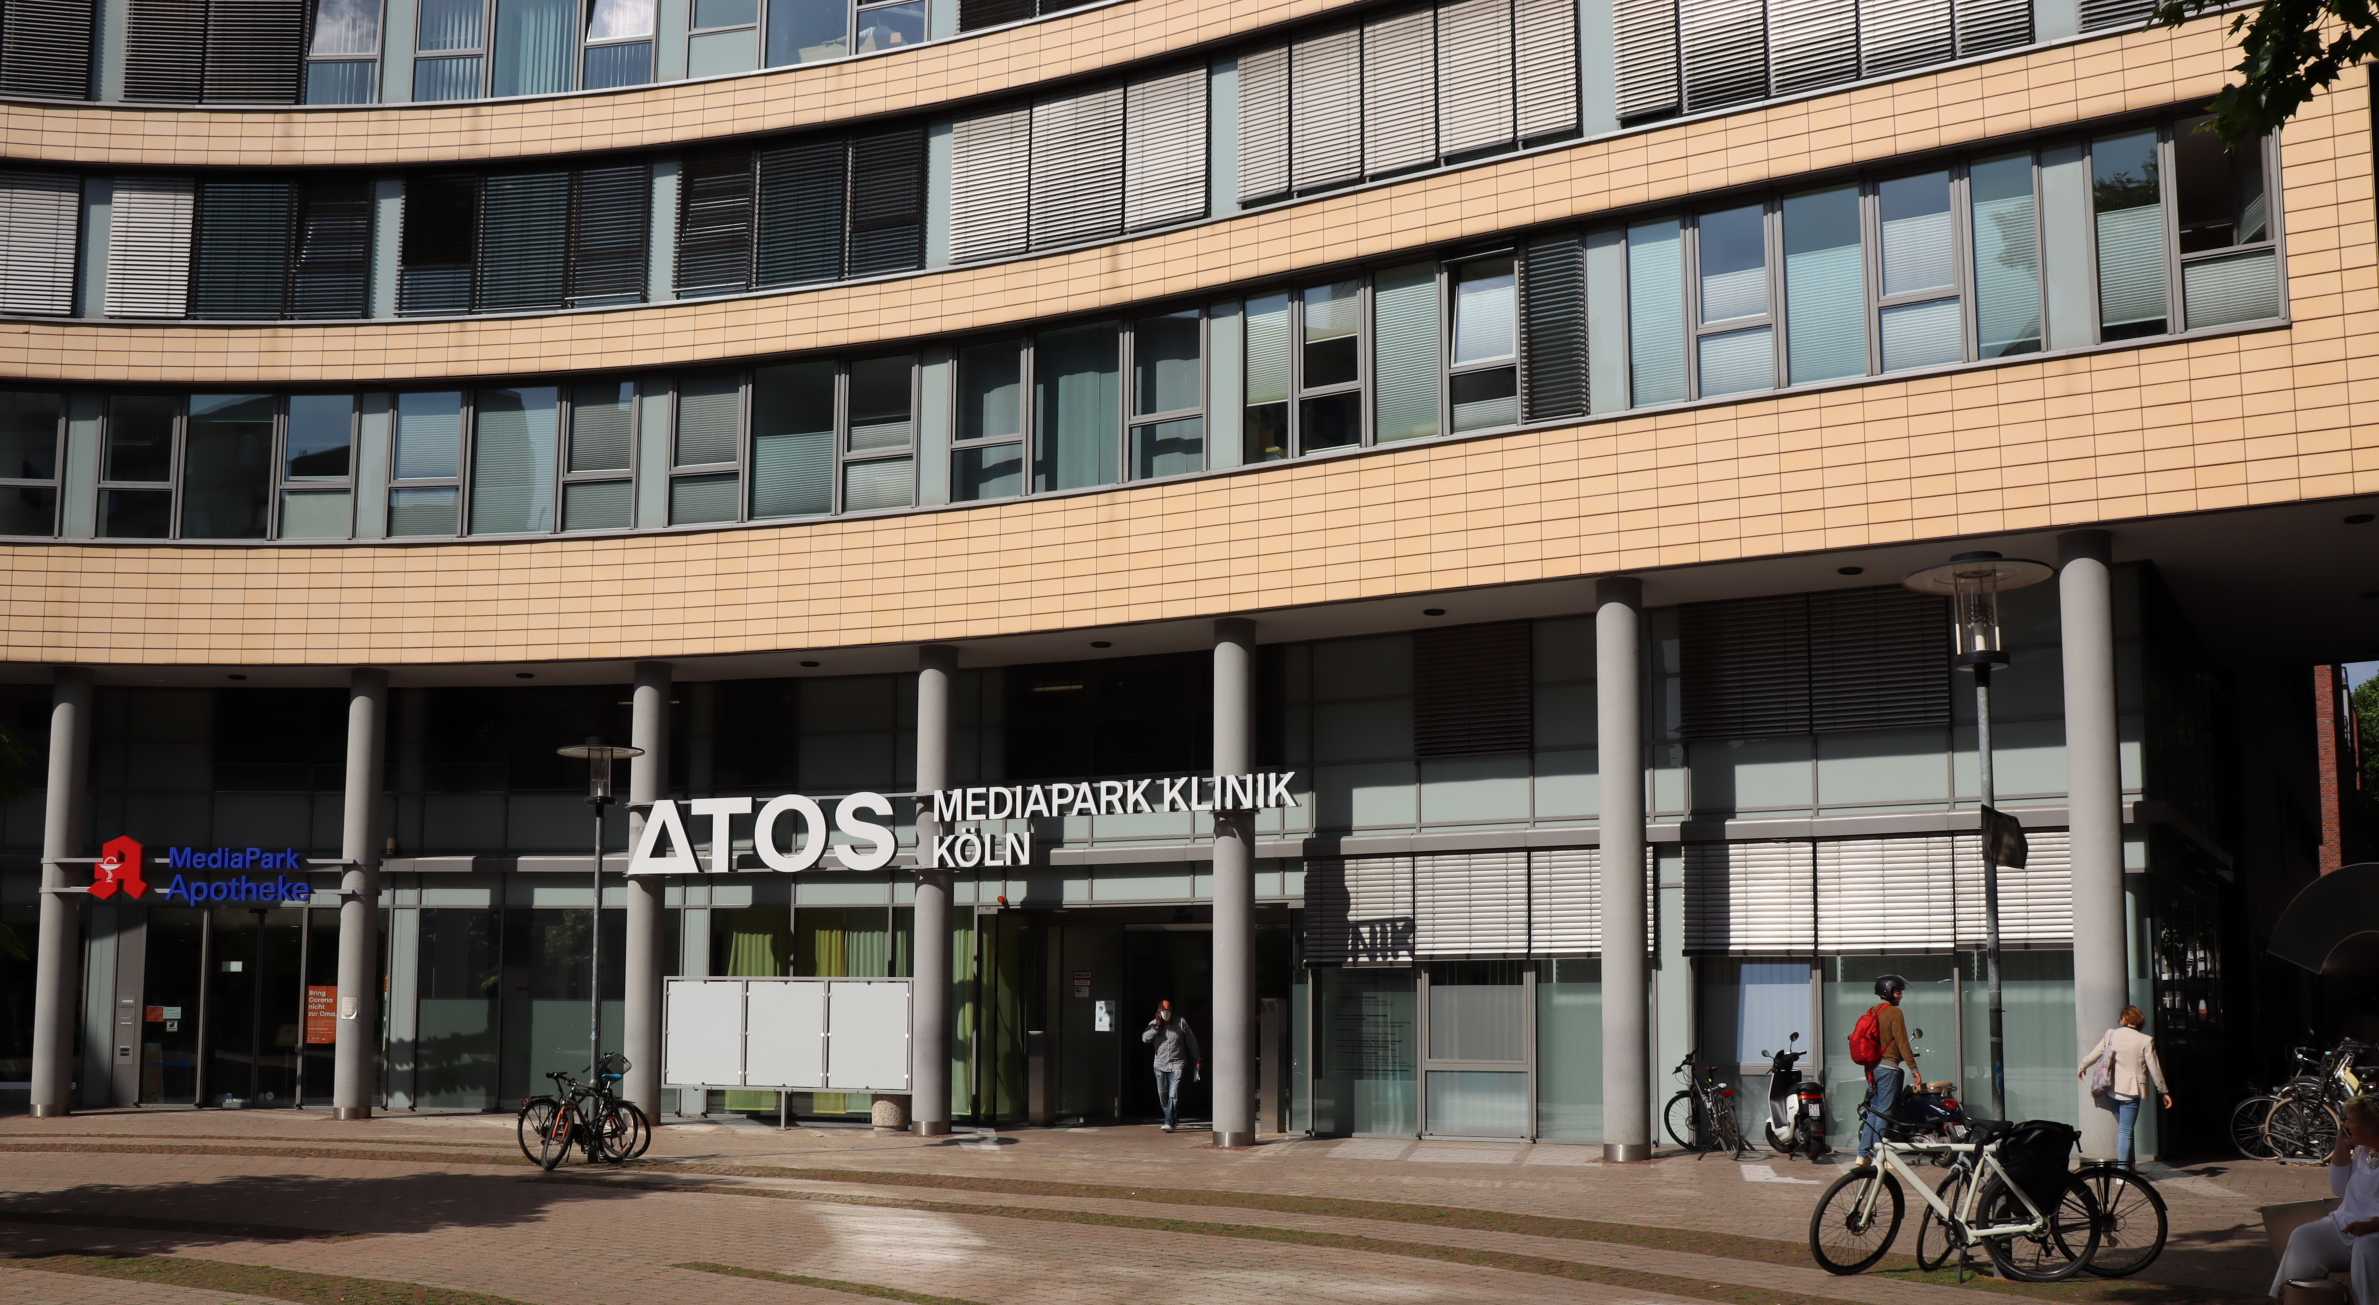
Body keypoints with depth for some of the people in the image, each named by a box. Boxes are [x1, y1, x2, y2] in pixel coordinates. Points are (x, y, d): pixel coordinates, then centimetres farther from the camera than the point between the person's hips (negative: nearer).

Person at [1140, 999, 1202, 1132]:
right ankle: (1173, 1118, 28)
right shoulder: (1153, 1024, 2)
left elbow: (1191, 1041, 4)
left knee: (1174, 1095, -13)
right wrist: (1157, 1026, -21)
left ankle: (1169, 1123, -14)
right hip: (1160, 1065, 3)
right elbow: (1145, 1038, -13)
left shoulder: (1181, 1022, -3)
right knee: (1163, 1095, 10)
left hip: (1177, 1065, -3)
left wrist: (1197, 1059, 6)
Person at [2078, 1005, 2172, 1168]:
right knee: (2125, 1131, -2)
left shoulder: (2111, 1034, -1)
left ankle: (2128, 1164, 24)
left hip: (2112, 1090, 3)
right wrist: (2164, 1092, 5)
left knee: (2122, 1128, 20)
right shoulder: (2145, 1041, -9)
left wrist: (2082, 1067, 30)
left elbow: (2094, 1054, 10)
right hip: (2131, 1091, -3)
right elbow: (2154, 1069, -5)